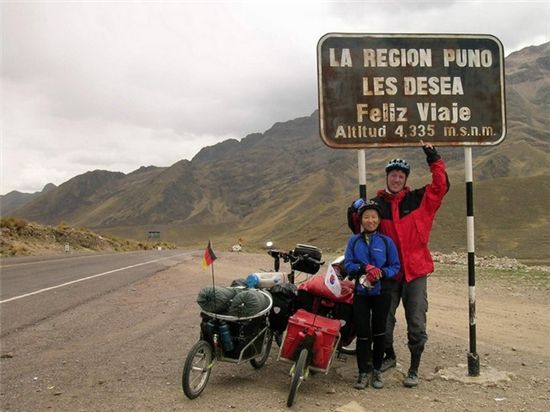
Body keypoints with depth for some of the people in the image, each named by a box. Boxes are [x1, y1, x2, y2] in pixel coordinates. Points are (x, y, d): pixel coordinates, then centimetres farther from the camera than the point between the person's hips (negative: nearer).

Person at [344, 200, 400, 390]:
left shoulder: (387, 241, 1)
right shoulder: (354, 241, 4)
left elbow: (395, 267, 1)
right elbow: (347, 265, -1)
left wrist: (382, 273, -18)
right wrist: (364, 268, -18)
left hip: (381, 292, 0)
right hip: (361, 292, 0)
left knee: (379, 332, 8)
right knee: (362, 333, 0)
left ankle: (377, 370, 21)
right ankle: (363, 372, 9)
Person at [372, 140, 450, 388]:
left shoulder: (418, 199, 2)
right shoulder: (377, 205, 4)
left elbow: (441, 186, -9)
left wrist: (433, 158, -11)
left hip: (416, 270, -1)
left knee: (416, 323, 0)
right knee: (384, 319, 10)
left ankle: (414, 369, 14)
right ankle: (389, 356, 35)